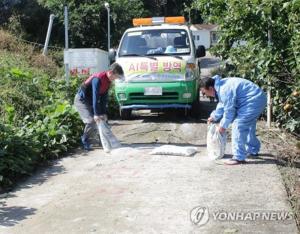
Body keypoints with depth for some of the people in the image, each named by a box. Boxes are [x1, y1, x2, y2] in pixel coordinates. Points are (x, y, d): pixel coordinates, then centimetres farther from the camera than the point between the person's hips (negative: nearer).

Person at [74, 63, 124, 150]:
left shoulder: (108, 81, -1)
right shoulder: (98, 79, -29)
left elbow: (104, 97, 1)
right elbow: (95, 97, -32)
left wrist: (103, 113, -3)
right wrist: (96, 114, -34)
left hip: (89, 101, 9)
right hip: (81, 100, -9)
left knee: (102, 119, 4)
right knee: (91, 120, -19)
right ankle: (84, 141, -1)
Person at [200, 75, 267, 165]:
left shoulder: (224, 90, -24)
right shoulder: (221, 86, 9)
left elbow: (229, 111, -17)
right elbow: (222, 105, 23)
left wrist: (223, 125, -4)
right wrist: (214, 117, 25)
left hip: (254, 101, -11)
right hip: (257, 98, 11)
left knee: (238, 125, -13)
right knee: (248, 125, 25)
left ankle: (239, 157, -9)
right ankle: (253, 149, 42)